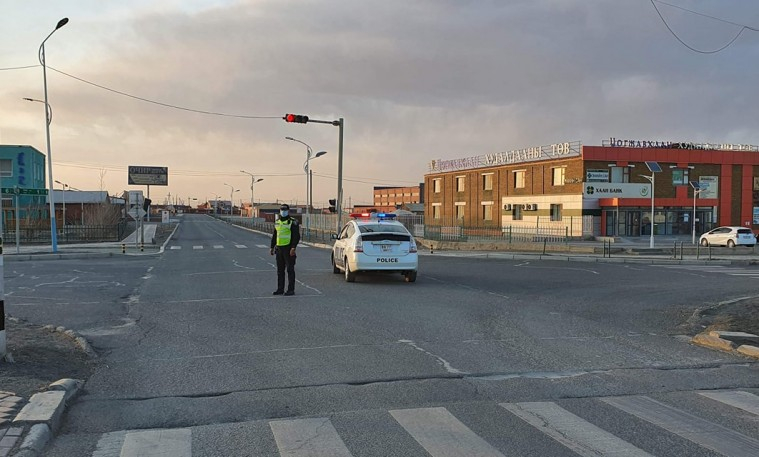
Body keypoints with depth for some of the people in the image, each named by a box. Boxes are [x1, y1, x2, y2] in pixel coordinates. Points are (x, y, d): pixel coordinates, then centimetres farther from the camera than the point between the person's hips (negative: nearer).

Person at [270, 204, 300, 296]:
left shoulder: (292, 222, -6)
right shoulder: (277, 222, 15)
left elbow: (297, 236, -12)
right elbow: (274, 236, 22)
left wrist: (293, 247, -22)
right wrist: (272, 247, 16)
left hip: (288, 249, -7)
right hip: (279, 249, 7)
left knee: (290, 270, -4)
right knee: (280, 270, 10)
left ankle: (291, 290, -1)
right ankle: (280, 289, 16)